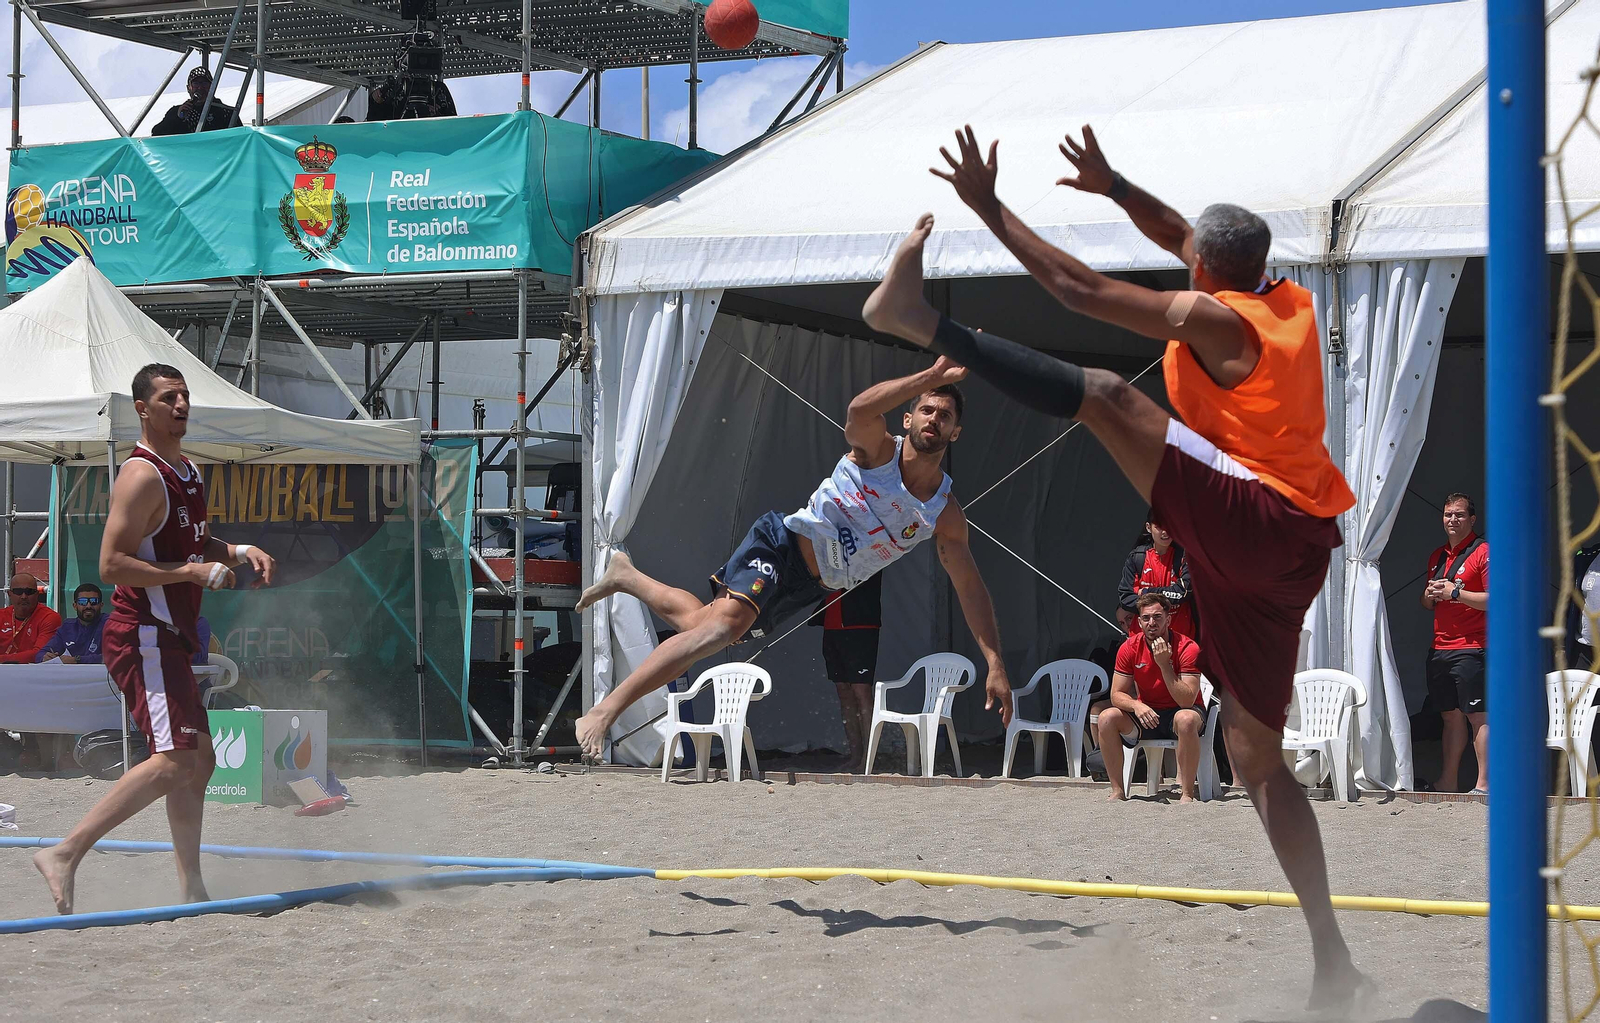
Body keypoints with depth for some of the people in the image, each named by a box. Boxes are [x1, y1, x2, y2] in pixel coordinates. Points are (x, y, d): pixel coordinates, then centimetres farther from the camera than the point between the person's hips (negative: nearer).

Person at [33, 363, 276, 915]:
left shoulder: (188, 471, 16)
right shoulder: (142, 476, -15)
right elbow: (111, 564, -21)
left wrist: (237, 552, 13)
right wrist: (193, 572, -22)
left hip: (168, 638, 10)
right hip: (143, 638, -10)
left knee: (199, 759, 12)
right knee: (175, 760, -18)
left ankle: (192, 890, 19)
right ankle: (64, 854, -18)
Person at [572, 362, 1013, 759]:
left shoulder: (945, 515, 0)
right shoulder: (878, 449, -11)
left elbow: (971, 587, 2)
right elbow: (860, 409, -35)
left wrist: (995, 665, -6)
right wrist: (934, 376, -46)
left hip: (811, 588, 6)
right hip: (782, 545, -6)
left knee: (698, 622, 9)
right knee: (727, 621, -29)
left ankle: (626, 575, 37)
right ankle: (605, 709, -30)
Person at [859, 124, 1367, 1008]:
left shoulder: (1216, 321, -8)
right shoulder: (1292, 303, 15)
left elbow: (1079, 290, -10)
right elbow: (1193, 239, 33)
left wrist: (988, 207, -5)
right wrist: (1113, 186, 36)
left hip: (1253, 518, -8)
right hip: (1289, 550, 8)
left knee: (1107, 395, -17)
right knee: (1257, 755, 11)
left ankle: (920, 319, -20)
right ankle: (1333, 966, 10)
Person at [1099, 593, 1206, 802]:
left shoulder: (1187, 648, -17)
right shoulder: (1130, 647, -6)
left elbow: (1187, 701, -24)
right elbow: (1117, 694, -5)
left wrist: (1165, 664, -30)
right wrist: (1136, 705, -27)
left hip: (1178, 713, -4)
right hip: (1146, 714, 4)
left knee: (1186, 719, -39)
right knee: (1107, 717, -23)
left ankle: (1187, 793, -31)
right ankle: (1117, 791, -16)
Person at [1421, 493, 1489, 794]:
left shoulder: (1484, 552, -5)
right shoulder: (1437, 557, 19)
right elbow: (1427, 603, 28)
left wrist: (1455, 592, -15)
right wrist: (1430, 594, 5)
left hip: (1471, 649, -8)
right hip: (1439, 649, 8)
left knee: (1478, 715, -8)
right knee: (1451, 716, 11)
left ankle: (1483, 785, -9)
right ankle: (1447, 783, 14)